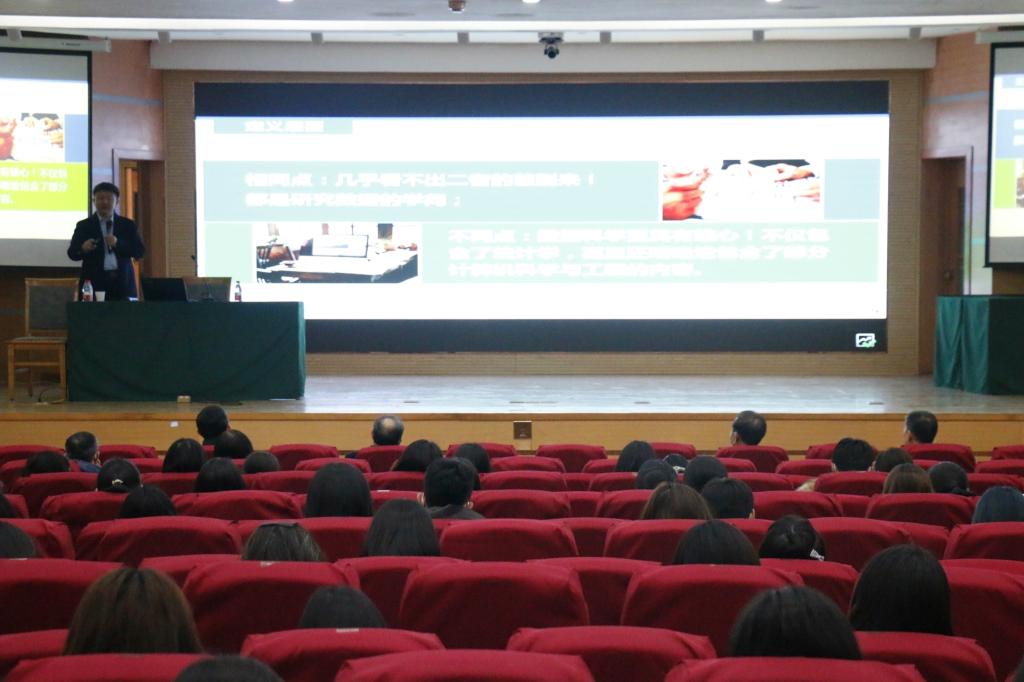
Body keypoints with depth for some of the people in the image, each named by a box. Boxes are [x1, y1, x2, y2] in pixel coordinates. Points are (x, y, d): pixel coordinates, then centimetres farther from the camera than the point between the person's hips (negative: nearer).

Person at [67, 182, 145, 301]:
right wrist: (83, 249, -19)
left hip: (122, 282, 1)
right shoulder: (84, 226, 9)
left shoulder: (128, 225, 11)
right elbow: (72, 253, 3)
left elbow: (140, 251, 3)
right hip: (95, 282, -1)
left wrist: (118, 243, -12)